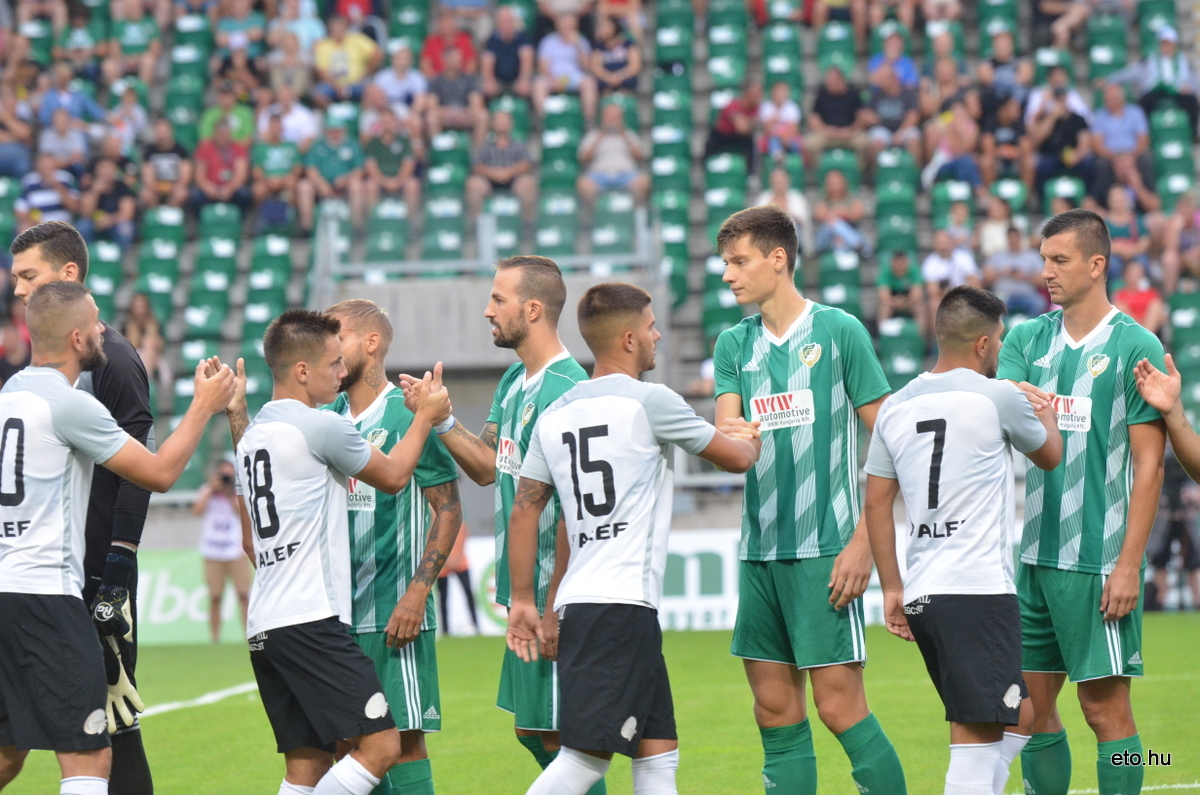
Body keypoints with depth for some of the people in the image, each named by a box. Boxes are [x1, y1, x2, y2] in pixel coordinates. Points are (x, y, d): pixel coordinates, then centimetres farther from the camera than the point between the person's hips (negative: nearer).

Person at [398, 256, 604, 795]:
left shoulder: (566, 390, -17)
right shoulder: (514, 382, 13)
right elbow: (487, 467, 14)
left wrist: (553, 608, -21)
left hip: (555, 596, -10)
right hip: (524, 593, 10)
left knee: (557, 734, -6)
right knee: (531, 729, 15)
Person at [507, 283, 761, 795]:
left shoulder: (555, 415, 13)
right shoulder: (649, 402, -4)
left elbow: (525, 512, 13)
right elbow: (736, 459, 7)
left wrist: (523, 600, 18)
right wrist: (748, 440, 30)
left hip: (577, 603, 8)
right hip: (624, 603, -8)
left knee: (658, 752, 10)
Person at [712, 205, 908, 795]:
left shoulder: (839, 332, -3)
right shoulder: (734, 343, 12)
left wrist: (863, 541, -11)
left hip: (824, 547, -5)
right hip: (759, 549, 5)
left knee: (840, 707, -9)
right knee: (776, 713, 6)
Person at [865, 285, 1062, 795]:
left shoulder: (896, 408, 12)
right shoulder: (998, 397, -4)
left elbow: (877, 505, 14)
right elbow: (1049, 456, 14)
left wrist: (892, 588, 20)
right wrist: (1048, 415, 36)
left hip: (920, 596, 7)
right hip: (980, 590, -7)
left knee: (1015, 721, 20)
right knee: (978, 738, -10)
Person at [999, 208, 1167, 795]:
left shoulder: (1135, 347, -5)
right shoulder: (1028, 340, 11)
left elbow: (1149, 465, -8)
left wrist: (1128, 565, -14)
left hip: (1099, 561, -6)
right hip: (1036, 554, 6)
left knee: (1105, 705, -3)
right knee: (1031, 703, 8)